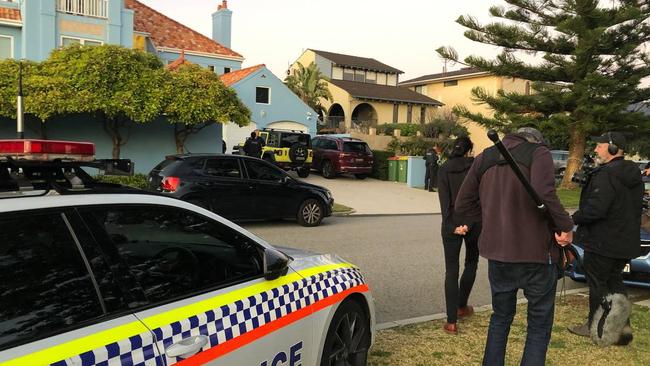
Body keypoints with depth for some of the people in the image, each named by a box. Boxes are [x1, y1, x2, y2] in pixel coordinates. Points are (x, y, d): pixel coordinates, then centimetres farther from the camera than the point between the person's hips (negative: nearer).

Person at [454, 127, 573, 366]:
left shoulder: (484, 158, 9)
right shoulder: (538, 153, -5)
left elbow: (462, 207, 7)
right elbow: (543, 193, -26)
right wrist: (566, 227, -14)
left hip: (497, 253, 5)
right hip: (535, 253, -4)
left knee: (501, 317, 23)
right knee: (539, 325, 11)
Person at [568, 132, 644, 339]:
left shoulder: (607, 174, -20)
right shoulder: (633, 174, 11)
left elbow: (596, 208, -28)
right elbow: (634, 208, 16)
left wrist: (575, 218, -12)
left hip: (603, 242, -9)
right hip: (626, 241, 9)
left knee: (597, 283, 3)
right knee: (615, 281, 19)